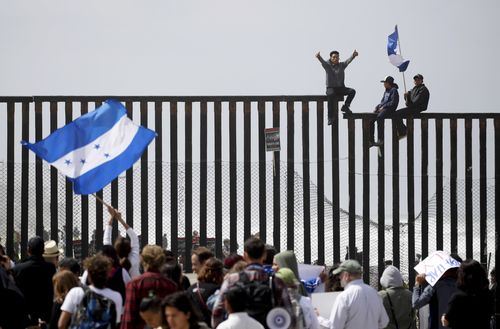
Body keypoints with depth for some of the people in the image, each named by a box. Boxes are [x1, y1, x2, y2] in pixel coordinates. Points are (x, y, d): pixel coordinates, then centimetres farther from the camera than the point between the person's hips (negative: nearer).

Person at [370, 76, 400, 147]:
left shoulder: (394, 90, -3)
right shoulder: (386, 91, 23)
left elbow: (393, 103, -12)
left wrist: (383, 107, -15)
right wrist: (378, 106, 7)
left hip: (390, 109, -9)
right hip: (382, 108, 9)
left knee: (379, 117, -37)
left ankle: (380, 140, -36)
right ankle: (371, 141, -8)